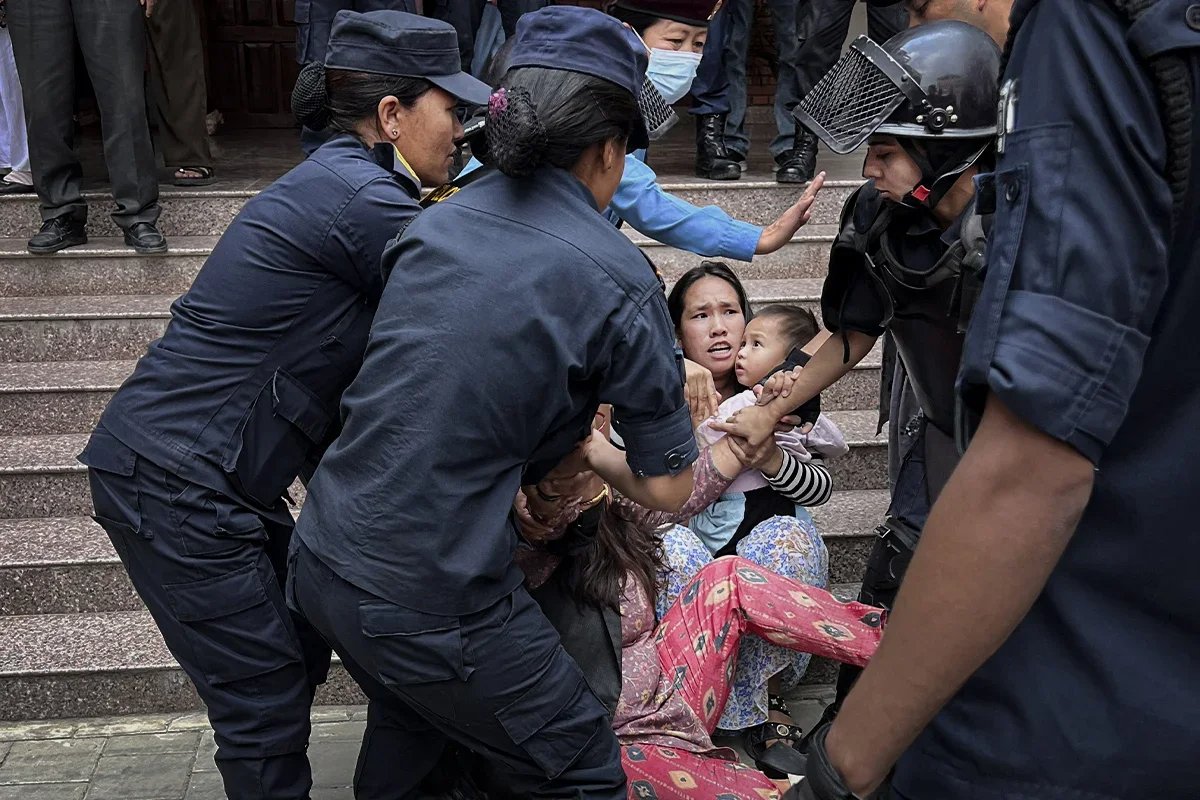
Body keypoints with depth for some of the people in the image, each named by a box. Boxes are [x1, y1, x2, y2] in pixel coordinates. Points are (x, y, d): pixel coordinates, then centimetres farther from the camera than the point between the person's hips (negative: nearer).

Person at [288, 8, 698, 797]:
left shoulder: (437, 221, 4)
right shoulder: (616, 279, -12)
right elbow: (668, 489, -5)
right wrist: (593, 451, 14)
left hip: (323, 558, 7)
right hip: (429, 600, -7)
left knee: (417, 736, 33)